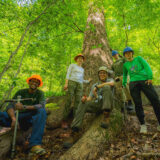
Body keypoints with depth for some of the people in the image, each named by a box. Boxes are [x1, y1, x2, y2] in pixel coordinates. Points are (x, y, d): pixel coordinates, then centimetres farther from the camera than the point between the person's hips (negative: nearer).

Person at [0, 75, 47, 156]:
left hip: (32, 119, -2)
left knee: (42, 111, -33)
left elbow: (42, 105, -22)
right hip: (20, 118, 2)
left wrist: (24, 107, -34)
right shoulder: (21, 92, 3)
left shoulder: (40, 93, -2)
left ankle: (35, 145, -41)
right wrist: (14, 118, -29)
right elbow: (10, 106, -9)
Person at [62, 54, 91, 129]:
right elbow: (68, 74, 2)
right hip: (71, 82, -4)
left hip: (79, 85, 4)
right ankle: (64, 121, -9)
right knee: (68, 101, -12)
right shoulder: (72, 65, 15)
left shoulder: (82, 69, 28)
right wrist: (66, 83, -10)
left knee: (77, 102, -8)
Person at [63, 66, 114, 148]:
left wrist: (97, 87, -11)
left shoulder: (110, 80, 18)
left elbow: (112, 84, -12)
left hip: (107, 105, -3)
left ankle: (106, 117, -31)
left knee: (106, 87, -29)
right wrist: (84, 99, -15)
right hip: (97, 105, 3)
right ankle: (74, 132, -33)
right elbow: (89, 99, 10)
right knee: (82, 104, -27)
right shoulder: (94, 85, 25)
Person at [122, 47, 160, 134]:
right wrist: (124, 84, 29)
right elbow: (125, 75, 37)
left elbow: (147, 66, 5)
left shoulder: (139, 58, 18)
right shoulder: (125, 65, 22)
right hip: (133, 83, 1)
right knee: (138, 104, -7)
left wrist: (150, 77, -8)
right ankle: (143, 125, 3)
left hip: (145, 81, -1)